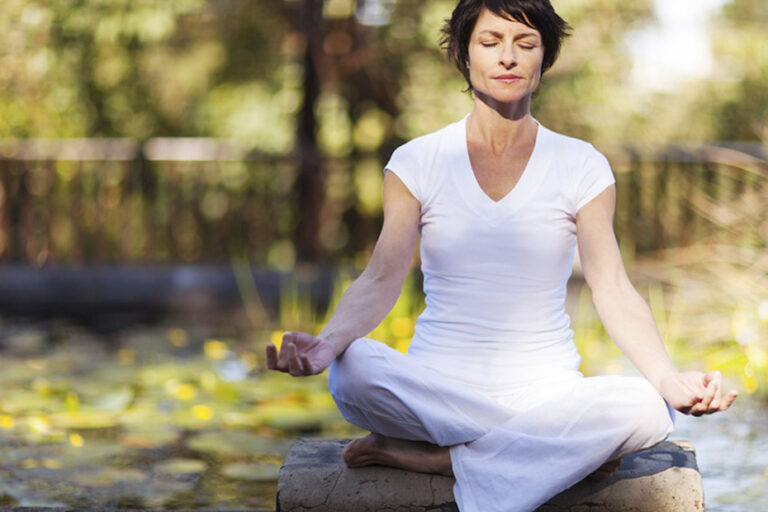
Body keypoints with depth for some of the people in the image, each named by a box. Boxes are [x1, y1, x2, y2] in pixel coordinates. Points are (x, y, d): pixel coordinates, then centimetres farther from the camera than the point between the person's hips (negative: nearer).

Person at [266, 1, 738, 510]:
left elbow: (614, 290, -5)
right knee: (353, 369, -34)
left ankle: (427, 456, -21)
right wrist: (325, 344, -28)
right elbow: (380, 281, -5)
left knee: (644, 409, -32)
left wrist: (669, 378, -25)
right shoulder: (418, 162, 5)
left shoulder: (581, 167, 5)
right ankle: (559, 448, -19)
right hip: (437, 389, 0)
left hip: (545, 390, 0)